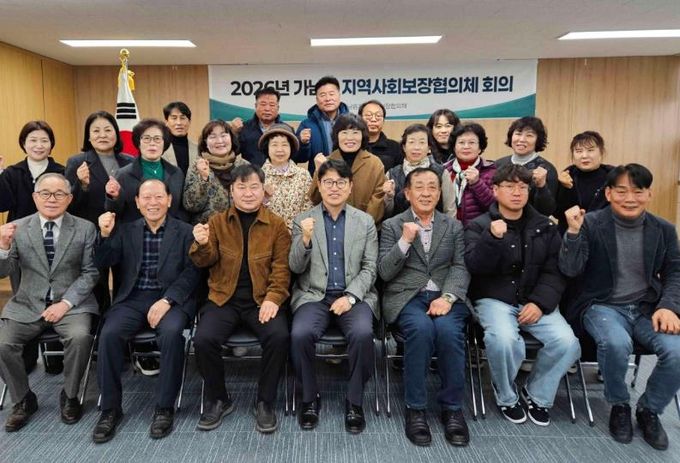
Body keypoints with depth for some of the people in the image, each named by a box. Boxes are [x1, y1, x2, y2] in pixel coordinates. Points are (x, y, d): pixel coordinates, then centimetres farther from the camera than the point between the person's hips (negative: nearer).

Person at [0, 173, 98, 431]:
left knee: (80, 337, -29)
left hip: (72, 303, -2)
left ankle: (69, 397, -2)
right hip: (27, 305, 2)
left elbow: (90, 273, -3)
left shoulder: (85, 229, 0)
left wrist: (65, 303, -14)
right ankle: (23, 400, 7)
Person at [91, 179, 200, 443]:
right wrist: (105, 235, -10)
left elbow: (191, 273, -4)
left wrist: (166, 300, -18)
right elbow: (103, 264, 7)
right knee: (109, 334, -26)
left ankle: (165, 408, -15)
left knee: (172, 332, -33)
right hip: (133, 299, 3)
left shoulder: (185, 232, 6)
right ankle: (110, 408, -8)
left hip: (172, 299, -2)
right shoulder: (126, 231, 15)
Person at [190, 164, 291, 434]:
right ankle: (218, 400, 4)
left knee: (279, 337, -27)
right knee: (204, 339, -24)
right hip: (224, 298, 1)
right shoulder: (217, 221, 10)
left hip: (262, 299, -1)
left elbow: (282, 267, 1)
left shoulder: (276, 225, 6)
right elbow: (205, 262, 5)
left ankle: (265, 402, -3)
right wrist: (202, 245, -19)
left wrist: (273, 298, -16)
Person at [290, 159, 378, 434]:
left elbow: (369, 268, 4)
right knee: (300, 334, -29)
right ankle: (310, 398, -2)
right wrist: (306, 239, -19)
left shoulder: (365, 221, 9)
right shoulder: (303, 221, 7)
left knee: (362, 333, -30)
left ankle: (354, 402, -6)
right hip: (314, 295, 0)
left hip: (354, 295, 0)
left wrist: (349, 297, -12)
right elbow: (296, 267, 0)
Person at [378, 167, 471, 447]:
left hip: (445, 296, 1)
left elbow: (461, 268, 4)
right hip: (406, 296, -1)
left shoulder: (454, 226, 16)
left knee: (448, 330, -31)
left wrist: (447, 297, -16)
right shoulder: (392, 226, 11)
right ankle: (415, 409, -16)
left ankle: (452, 408, -11)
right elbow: (384, 273, 2)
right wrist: (405, 241, -13)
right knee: (421, 328, -33)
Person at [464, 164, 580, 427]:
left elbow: (554, 271, 5)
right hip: (494, 299, -3)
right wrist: (492, 238, -28)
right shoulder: (479, 226, 3)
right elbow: (475, 267, -12)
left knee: (567, 343, -22)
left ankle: (537, 394, 8)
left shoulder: (545, 227, 12)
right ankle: (506, 396, -1)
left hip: (534, 301, 3)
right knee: (503, 339, -33)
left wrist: (540, 302, -11)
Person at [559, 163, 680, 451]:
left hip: (648, 308, 4)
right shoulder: (591, 223, -6)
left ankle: (649, 409, 7)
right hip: (604, 306, -3)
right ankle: (619, 405, -1)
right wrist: (573, 232, -25)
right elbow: (570, 271, -11)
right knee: (616, 343, -34)